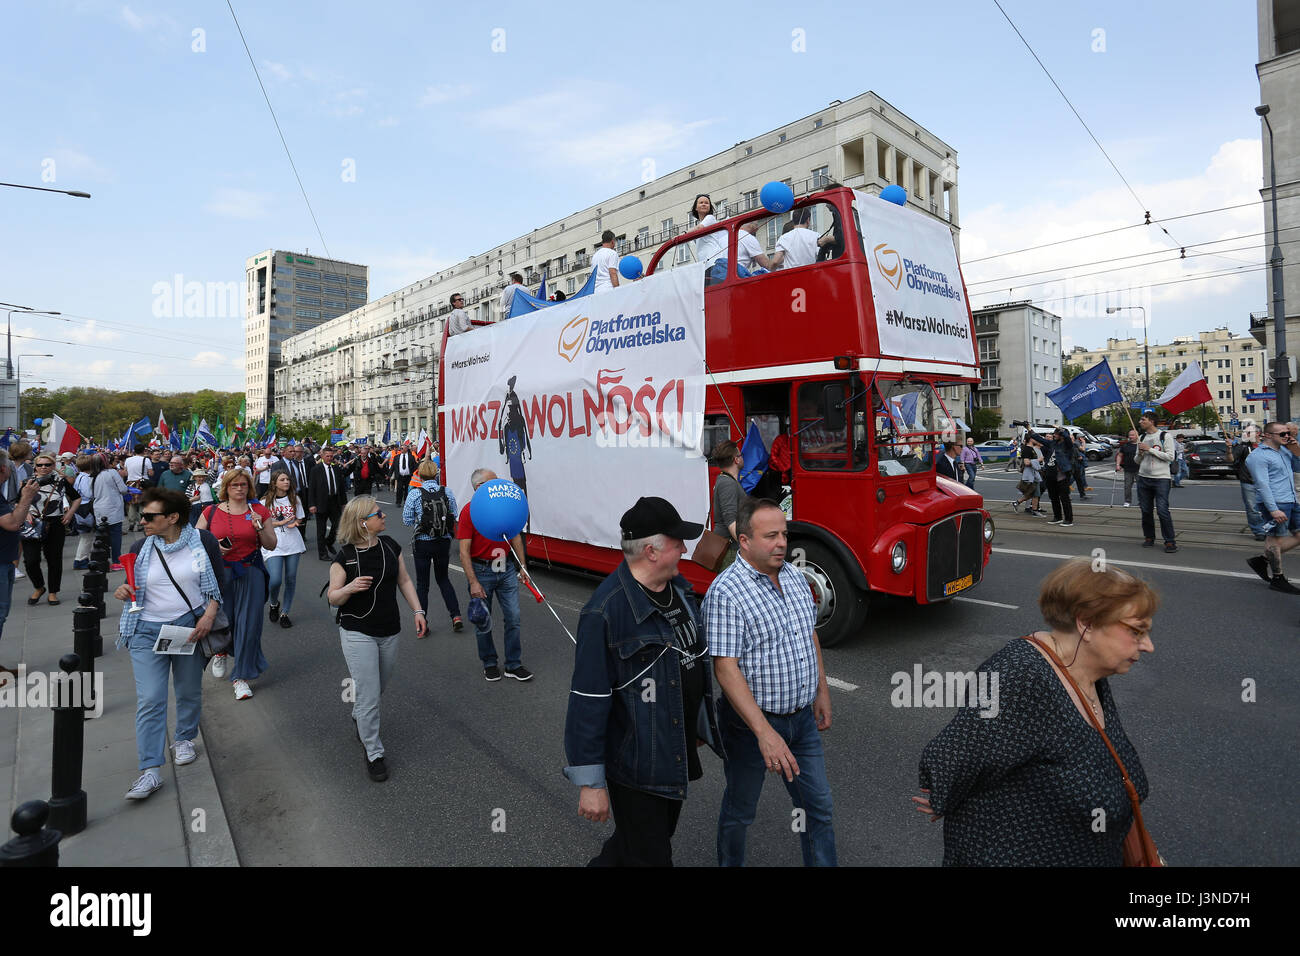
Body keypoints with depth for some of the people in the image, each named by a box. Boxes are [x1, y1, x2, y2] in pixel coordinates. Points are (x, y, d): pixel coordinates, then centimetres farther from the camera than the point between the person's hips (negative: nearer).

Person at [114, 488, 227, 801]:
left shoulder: (203, 541, -5)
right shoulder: (140, 548, 1)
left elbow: (219, 584, 0)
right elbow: (133, 588, 15)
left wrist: (209, 616, -14)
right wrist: (123, 592, -8)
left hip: (191, 625, -1)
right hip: (148, 631, 1)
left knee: (190, 691, 14)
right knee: (149, 700, -6)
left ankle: (184, 739, 39)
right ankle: (151, 770, -1)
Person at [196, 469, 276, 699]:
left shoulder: (259, 511, 4)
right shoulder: (211, 512, 4)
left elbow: (272, 545, 5)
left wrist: (260, 528, -12)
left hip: (250, 574, 0)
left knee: (248, 623, 0)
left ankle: (241, 676, 14)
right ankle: (220, 652, 44)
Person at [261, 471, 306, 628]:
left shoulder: (294, 499, 9)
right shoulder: (266, 501, 0)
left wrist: (294, 523, -9)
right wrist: (281, 522, -13)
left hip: (293, 543, 3)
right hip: (273, 544, -3)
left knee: (291, 579, 4)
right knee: (275, 580, -14)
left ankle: (284, 613, 19)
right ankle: (274, 604, 18)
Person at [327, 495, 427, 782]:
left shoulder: (389, 546, -1)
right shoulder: (344, 556, -12)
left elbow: (404, 580, 8)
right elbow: (333, 598, -7)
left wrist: (418, 611, 1)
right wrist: (349, 588, -28)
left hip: (390, 632, 4)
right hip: (357, 634, -4)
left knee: (379, 686, 20)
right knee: (369, 696, -3)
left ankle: (358, 717, 52)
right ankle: (373, 754, 15)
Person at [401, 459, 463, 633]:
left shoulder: (415, 494, -11)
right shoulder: (447, 492, -4)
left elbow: (407, 520, -6)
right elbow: (454, 516, 2)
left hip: (422, 543, -2)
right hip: (444, 542, 3)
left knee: (422, 583, 11)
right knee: (443, 578, 20)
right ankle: (456, 616, 11)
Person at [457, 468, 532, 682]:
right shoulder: (469, 511, -11)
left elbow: (515, 537, 13)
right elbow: (464, 551, -13)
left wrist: (523, 566, 9)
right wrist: (473, 582, -18)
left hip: (506, 568, 4)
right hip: (481, 571, -4)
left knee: (513, 617, 5)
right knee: (483, 622, 9)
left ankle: (514, 665, 18)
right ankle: (489, 664, 27)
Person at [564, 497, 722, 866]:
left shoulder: (680, 587, 0)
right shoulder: (606, 611, -26)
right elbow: (589, 701, -23)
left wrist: (706, 724, 21)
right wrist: (590, 783, -18)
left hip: (679, 753, 8)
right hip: (636, 764, -8)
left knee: (654, 837, 26)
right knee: (650, 856, 8)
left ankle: (604, 862, 50)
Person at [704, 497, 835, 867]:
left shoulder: (794, 575, 1)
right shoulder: (726, 592, -24)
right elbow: (726, 669, -27)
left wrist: (822, 691, 15)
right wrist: (765, 732, -30)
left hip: (802, 718, 6)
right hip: (751, 721, -6)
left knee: (818, 806, 17)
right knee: (740, 811, 16)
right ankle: (730, 863, 41)